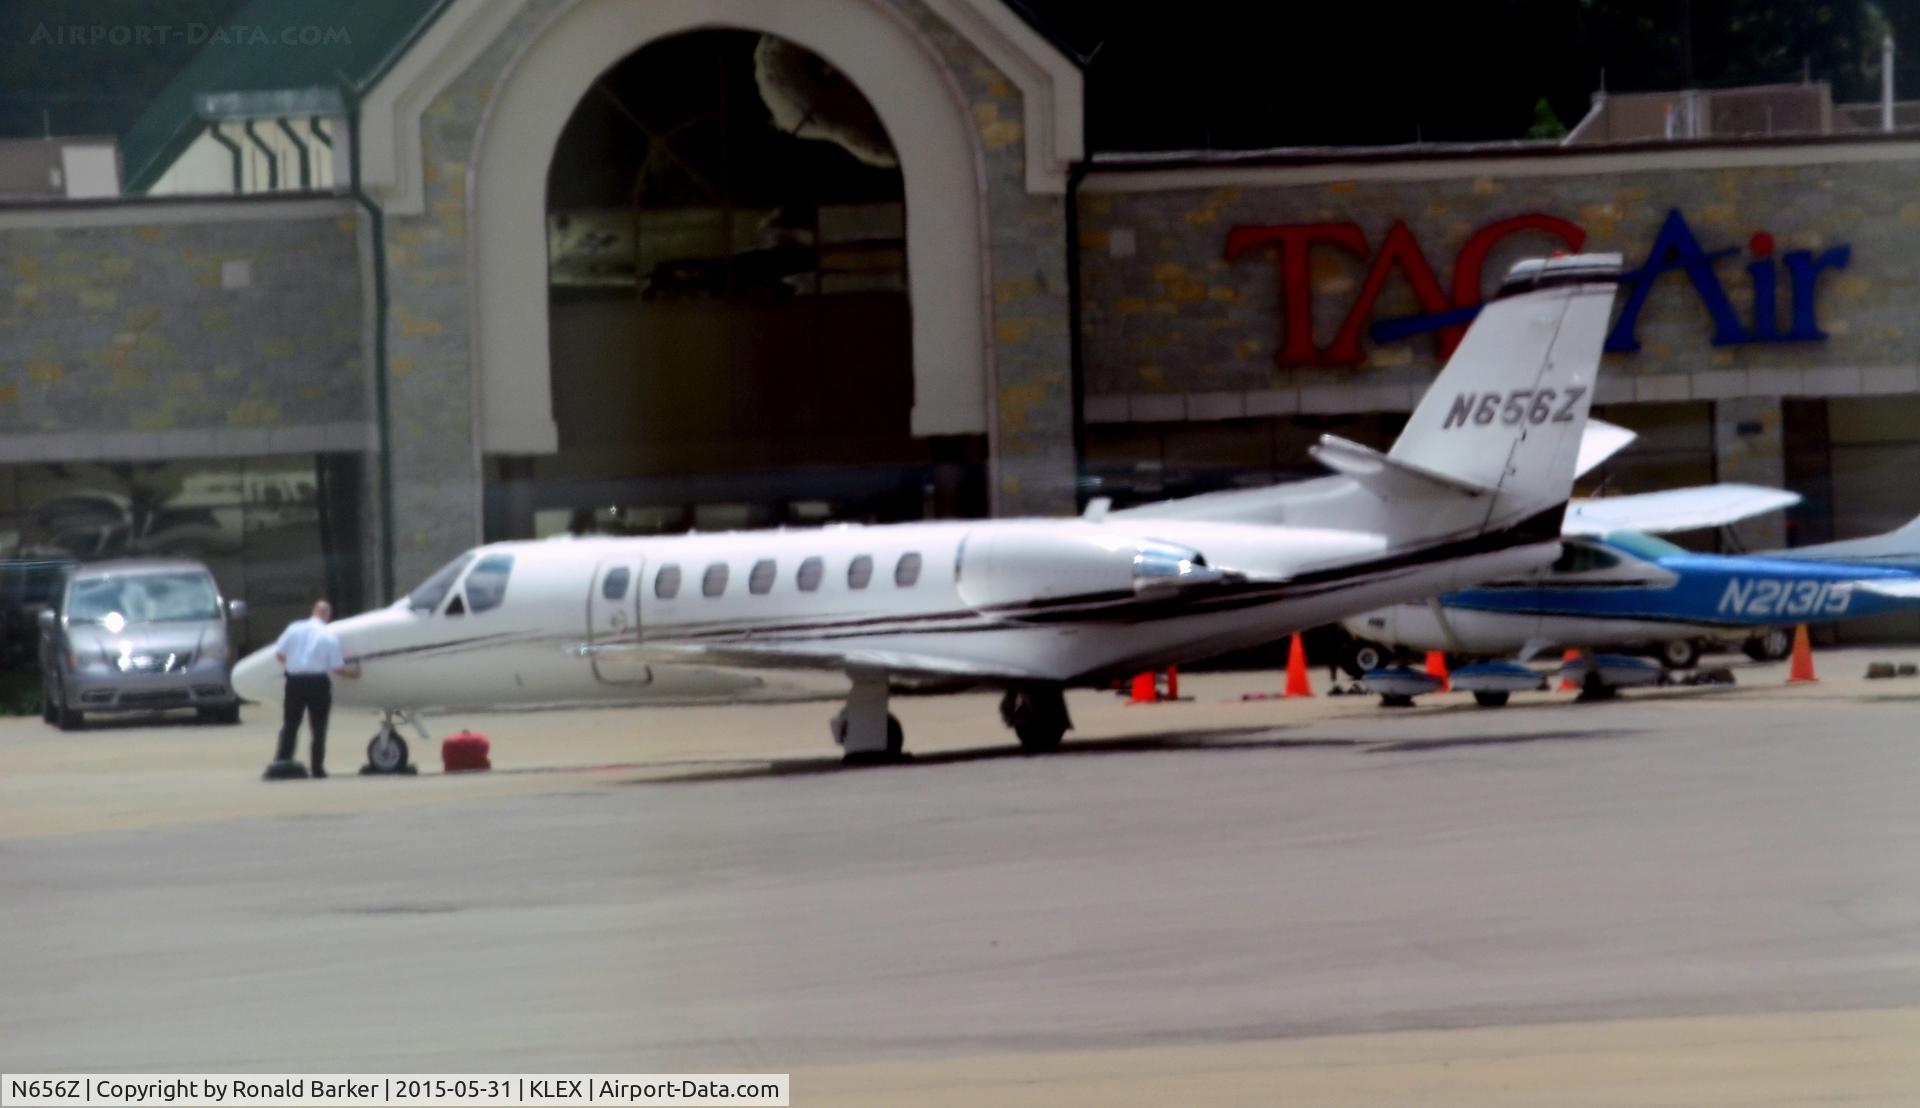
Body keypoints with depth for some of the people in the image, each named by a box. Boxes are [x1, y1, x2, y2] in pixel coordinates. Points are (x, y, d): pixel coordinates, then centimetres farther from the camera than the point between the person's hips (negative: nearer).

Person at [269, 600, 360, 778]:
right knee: (318, 727, 6)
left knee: (290, 725, 10)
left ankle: (281, 762, 4)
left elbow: (278, 653, 3)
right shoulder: (330, 635, -4)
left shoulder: (294, 628, 1)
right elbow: (337, 668, -5)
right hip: (318, 682, -2)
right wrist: (353, 672, 13)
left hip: (294, 681, 2)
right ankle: (317, 767, 4)